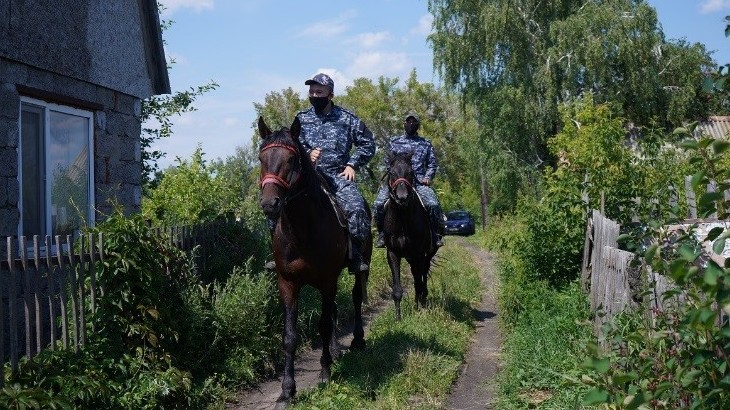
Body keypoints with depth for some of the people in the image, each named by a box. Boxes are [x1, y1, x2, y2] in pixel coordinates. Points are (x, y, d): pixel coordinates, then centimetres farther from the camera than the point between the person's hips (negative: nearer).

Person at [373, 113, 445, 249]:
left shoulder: (426, 144, 18)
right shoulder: (394, 142, 18)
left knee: (433, 204, -27)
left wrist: (428, 177, -2)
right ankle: (382, 234, -4)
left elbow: (432, 163, 15)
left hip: (419, 181, 0)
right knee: (379, 204, -22)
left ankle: (437, 234, -10)